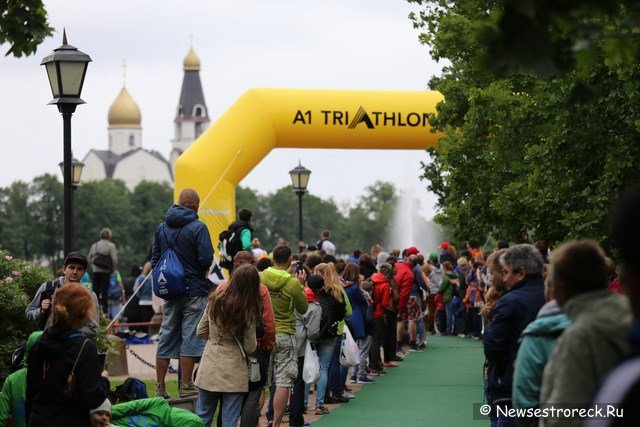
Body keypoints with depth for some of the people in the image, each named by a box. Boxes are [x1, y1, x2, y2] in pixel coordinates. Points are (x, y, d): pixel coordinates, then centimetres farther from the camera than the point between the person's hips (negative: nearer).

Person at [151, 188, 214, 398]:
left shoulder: (161, 228, 9)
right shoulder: (197, 228, -11)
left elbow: (154, 259, 11)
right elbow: (206, 259, -17)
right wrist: (202, 271, 5)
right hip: (194, 290, -6)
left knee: (166, 337, 10)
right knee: (190, 337, -2)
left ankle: (160, 387, 11)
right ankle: (186, 386, -2)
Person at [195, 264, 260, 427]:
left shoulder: (215, 300, -4)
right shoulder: (249, 311, -14)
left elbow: (201, 332, 4)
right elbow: (250, 348, -9)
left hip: (209, 369, 3)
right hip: (234, 372, -3)